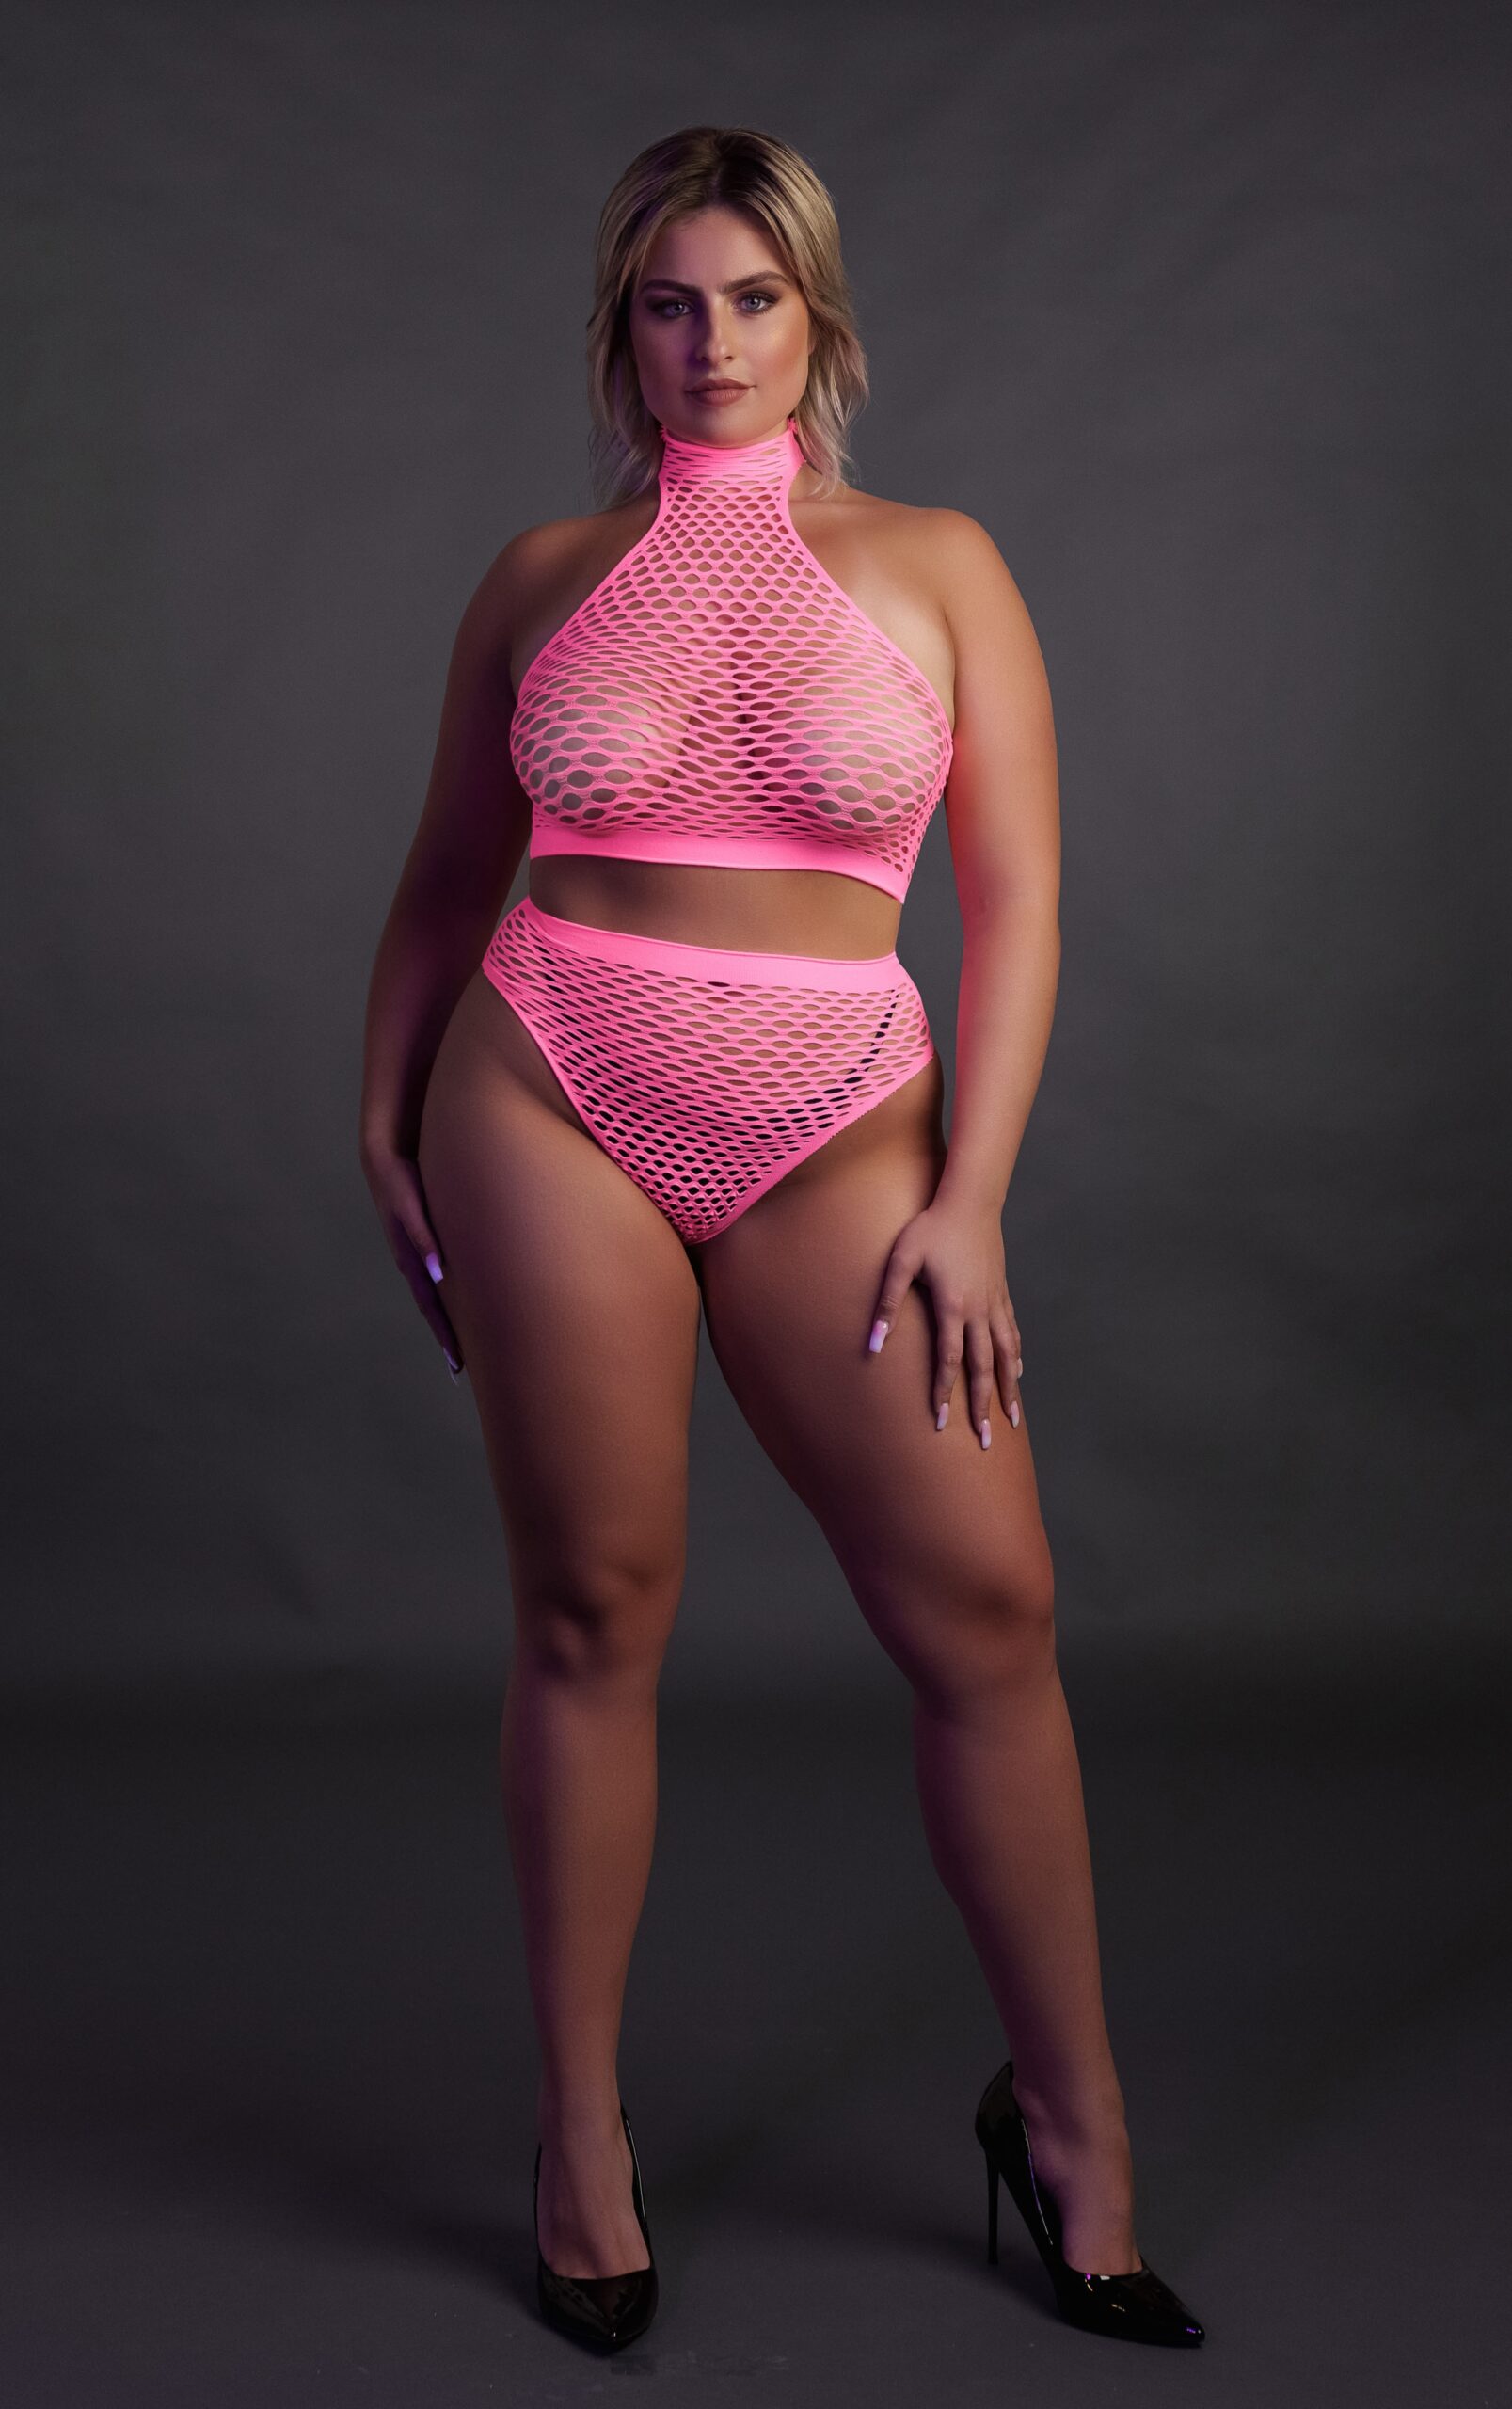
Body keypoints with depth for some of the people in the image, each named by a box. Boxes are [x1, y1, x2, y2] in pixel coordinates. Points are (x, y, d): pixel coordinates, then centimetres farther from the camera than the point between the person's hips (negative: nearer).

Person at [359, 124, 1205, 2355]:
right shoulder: (543, 577, 9)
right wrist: (384, 1123, 10)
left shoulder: (937, 563, 6)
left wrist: (968, 1198, -5)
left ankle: (1071, 2122, 16)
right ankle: (583, 2133, 19)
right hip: (552, 1105, 1)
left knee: (987, 1607, -4)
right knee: (592, 1612, 4)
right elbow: (447, 878, 17)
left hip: (836, 1127, 0)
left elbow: (1017, 902, 2)